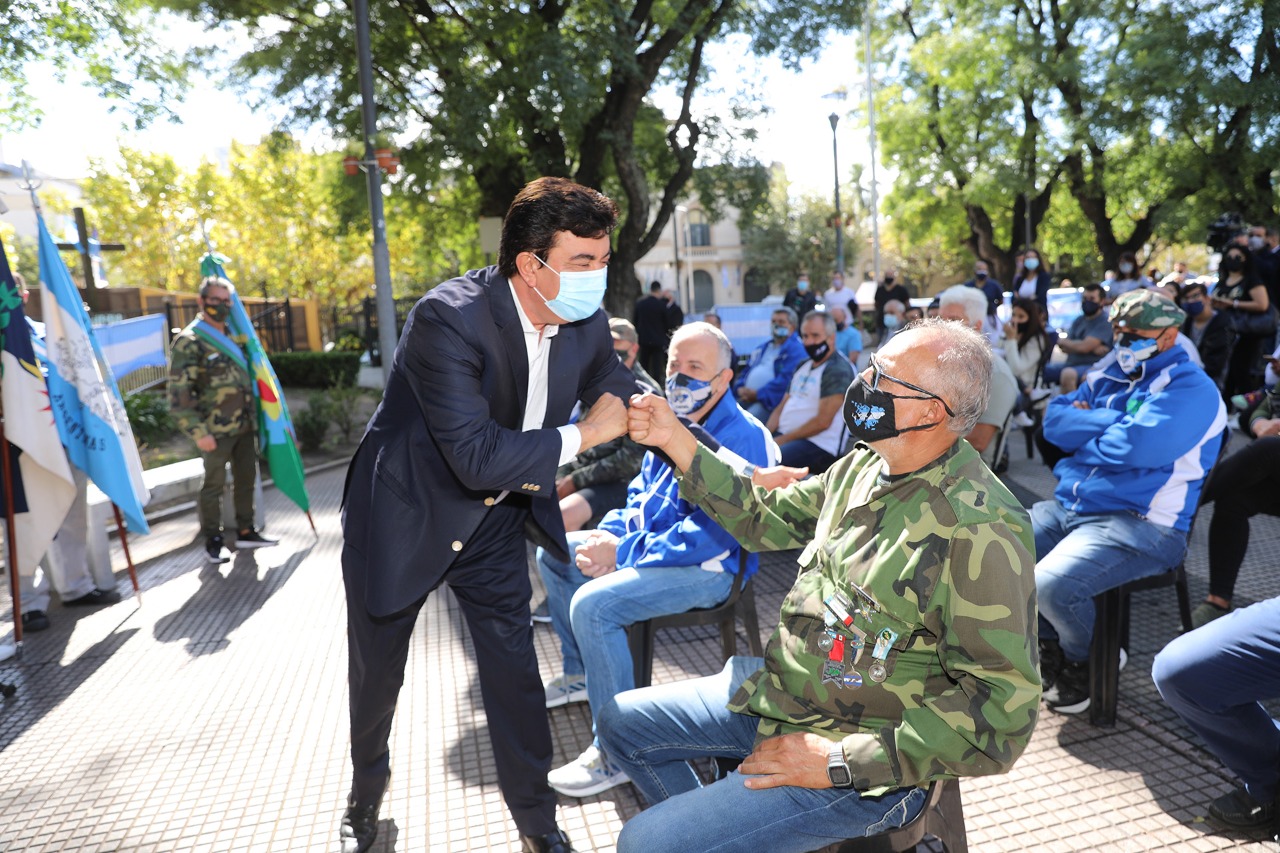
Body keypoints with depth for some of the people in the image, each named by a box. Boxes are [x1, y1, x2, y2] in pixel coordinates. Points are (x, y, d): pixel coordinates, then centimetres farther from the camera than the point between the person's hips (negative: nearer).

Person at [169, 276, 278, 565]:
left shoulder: (232, 337, 15)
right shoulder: (189, 342, -10)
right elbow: (179, 393, -15)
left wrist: (254, 417, 19)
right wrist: (198, 432, -19)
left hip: (245, 425, 7)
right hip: (217, 430, -7)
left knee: (246, 479, 13)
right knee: (214, 484, 2)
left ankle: (245, 532, 25)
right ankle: (213, 541, 12)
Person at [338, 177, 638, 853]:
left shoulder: (586, 323, -12)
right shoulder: (448, 318, -32)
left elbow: (613, 379, 11)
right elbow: (480, 457, -37)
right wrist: (583, 435, -28)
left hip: (494, 518, 4)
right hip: (403, 515, -3)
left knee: (515, 673, 6)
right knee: (377, 675, 17)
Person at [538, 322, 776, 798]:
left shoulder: (742, 438, -21)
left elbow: (711, 535, -28)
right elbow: (641, 494, 18)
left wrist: (622, 553, -25)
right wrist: (609, 534, -3)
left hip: (708, 568, -10)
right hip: (649, 544, 10)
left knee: (593, 604, -29)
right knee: (553, 553, 13)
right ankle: (581, 674, 27)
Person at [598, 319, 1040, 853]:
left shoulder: (979, 532, -26)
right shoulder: (864, 467, 0)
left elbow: (1002, 711, -25)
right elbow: (766, 519, 10)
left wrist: (842, 761, -24)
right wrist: (675, 441, 2)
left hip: (864, 766, -8)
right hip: (775, 688, 8)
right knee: (621, 721, 16)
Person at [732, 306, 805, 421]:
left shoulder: (795, 350, -3)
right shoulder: (762, 349, 25)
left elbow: (786, 379, -15)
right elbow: (746, 372, 25)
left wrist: (758, 394, -14)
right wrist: (740, 389, 2)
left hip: (770, 400, -8)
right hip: (747, 397, 8)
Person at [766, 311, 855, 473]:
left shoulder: (838, 370, -9)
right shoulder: (803, 366, 19)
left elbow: (822, 421, -17)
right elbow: (781, 407, 18)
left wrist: (782, 440, -15)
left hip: (818, 445, -8)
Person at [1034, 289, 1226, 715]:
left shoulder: (1191, 388, -8)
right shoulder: (1107, 378, 16)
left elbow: (1137, 447, -24)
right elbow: (1054, 421, 4)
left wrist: (1086, 426, -5)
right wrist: (1114, 422, -11)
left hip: (1141, 525, -8)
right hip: (1068, 506, 8)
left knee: (1051, 585, -30)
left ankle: (1082, 660, 6)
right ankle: (1052, 643, 15)